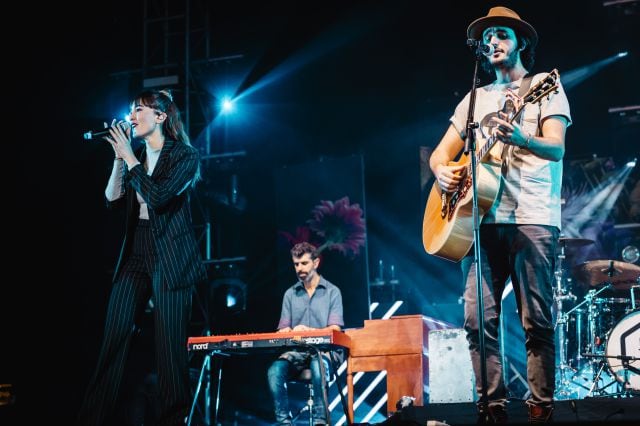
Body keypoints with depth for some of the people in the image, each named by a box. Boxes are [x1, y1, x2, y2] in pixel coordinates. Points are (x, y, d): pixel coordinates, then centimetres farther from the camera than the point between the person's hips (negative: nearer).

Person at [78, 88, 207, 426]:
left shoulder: (184, 156, -4)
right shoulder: (136, 157, 15)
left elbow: (158, 197, -18)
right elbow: (114, 200, 7)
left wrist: (130, 158, -11)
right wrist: (119, 158, -2)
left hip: (170, 257, -6)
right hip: (135, 254, 6)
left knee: (170, 345, -4)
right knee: (114, 338, 0)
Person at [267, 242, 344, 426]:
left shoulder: (332, 292, 5)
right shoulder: (290, 294, 15)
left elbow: (334, 330, -6)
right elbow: (284, 330, 11)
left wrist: (310, 331, -25)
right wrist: (286, 333, -15)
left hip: (322, 351, -3)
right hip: (295, 353, 3)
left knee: (318, 367, -39)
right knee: (275, 371, -30)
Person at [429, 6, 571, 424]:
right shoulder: (475, 97, 22)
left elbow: (557, 148, -8)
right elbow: (442, 151, 21)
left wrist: (520, 139, -30)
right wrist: (443, 172, -4)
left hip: (533, 219, -4)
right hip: (481, 218, 4)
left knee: (537, 322, -5)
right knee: (479, 320, -3)